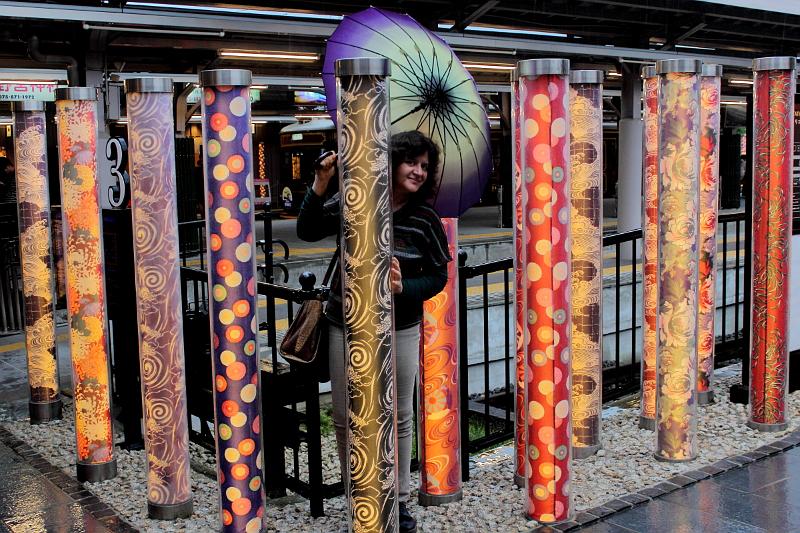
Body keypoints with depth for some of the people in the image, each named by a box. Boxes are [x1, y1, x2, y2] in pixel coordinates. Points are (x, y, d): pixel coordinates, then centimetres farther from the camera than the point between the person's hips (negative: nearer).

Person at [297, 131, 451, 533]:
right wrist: (320, 186, -16)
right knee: (345, 417, 7)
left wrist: (405, 288, -19)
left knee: (399, 417, 9)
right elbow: (307, 231, -3)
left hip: (400, 330, 0)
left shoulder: (425, 219, -4)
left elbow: (438, 275, 0)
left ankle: (398, 499, 26)